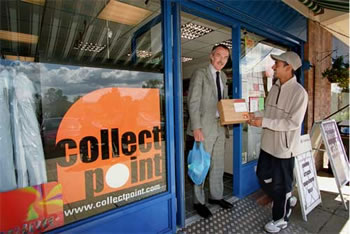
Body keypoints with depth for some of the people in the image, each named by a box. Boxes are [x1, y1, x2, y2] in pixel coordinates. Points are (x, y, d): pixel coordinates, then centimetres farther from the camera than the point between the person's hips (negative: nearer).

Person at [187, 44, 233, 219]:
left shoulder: (223, 76, 15)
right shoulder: (200, 74, -7)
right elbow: (193, 102, -14)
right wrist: (196, 128, -21)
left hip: (219, 126, 7)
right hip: (204, 127, -7)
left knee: (218, 165, 17)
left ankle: (216, 196, 36)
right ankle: (199, 202, 24)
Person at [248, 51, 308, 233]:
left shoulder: (299, 92, -17)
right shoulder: (275, 88, 6)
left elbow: (293, 122, -21)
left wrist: (264, 122, -23)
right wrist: (256, 116, -5)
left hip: (284, 147, -7)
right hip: (268, 143, 8)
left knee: (281, 184, 10)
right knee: (263, 177, 20)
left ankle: (280, 219, 34)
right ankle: (286, 201, 46)